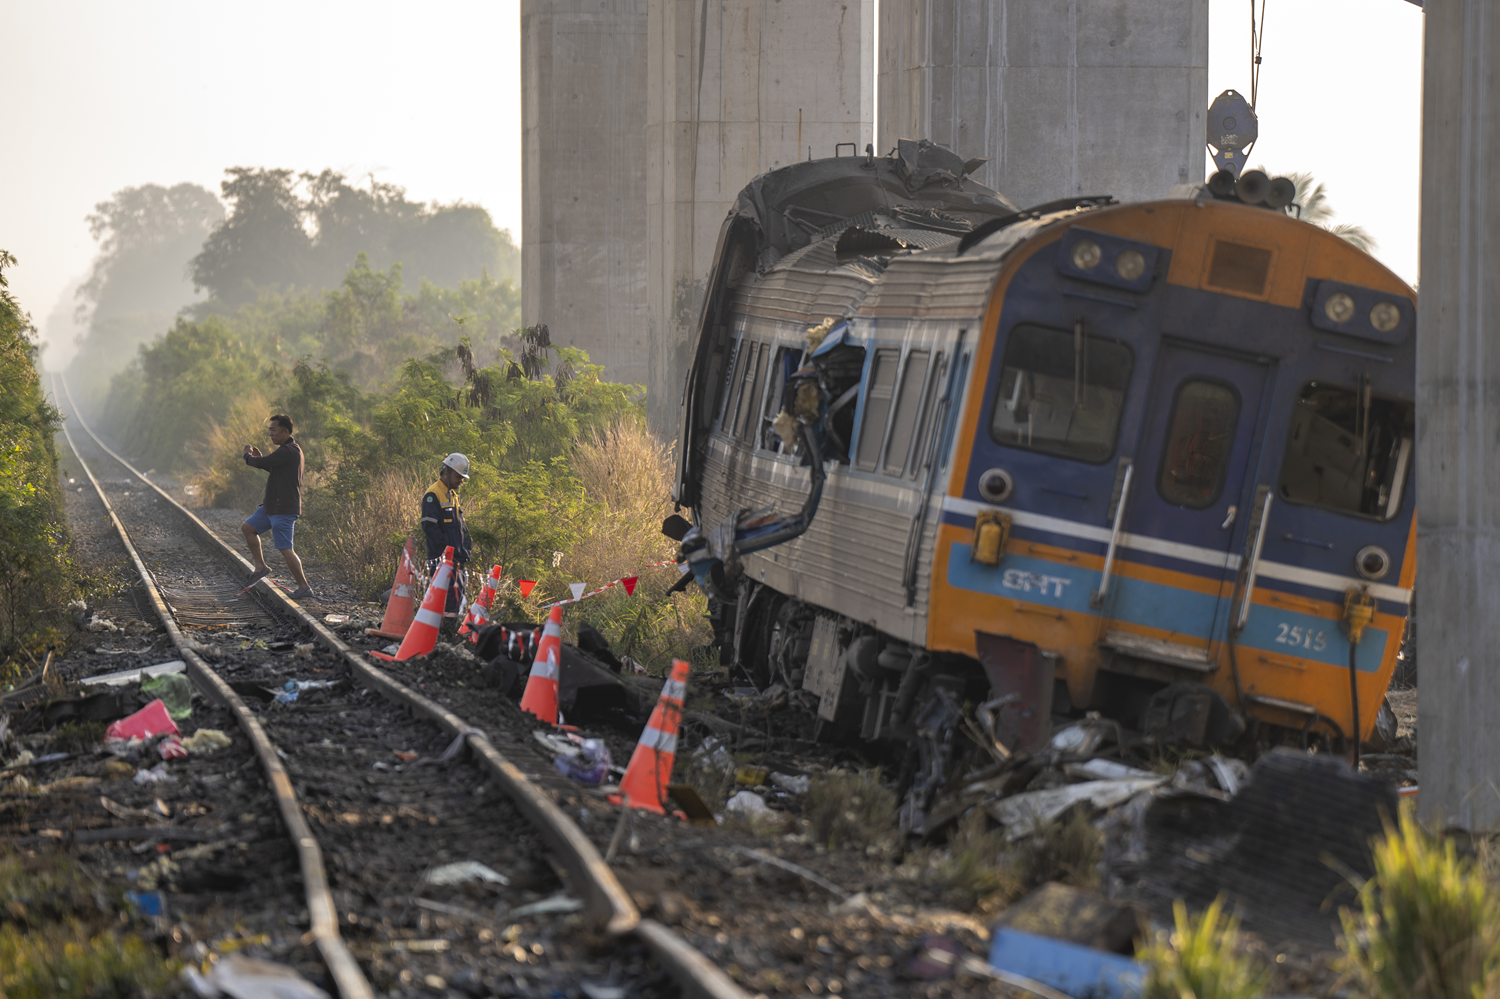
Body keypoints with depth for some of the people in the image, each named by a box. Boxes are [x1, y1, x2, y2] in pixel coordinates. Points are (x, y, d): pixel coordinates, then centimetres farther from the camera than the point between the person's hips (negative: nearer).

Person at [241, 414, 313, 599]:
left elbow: (261, 463, -19)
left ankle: (304, 587, -4)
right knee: (248, 527, 17)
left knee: (285, 549, -9)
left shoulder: (288, 451, -20)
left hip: (284, 509, -11)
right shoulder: (288, 450, 14)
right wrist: (258, 457, 16)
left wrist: (248, 456, 3)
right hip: (272, 506, 11)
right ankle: (260, 566, 21)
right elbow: (273, 467, 30)